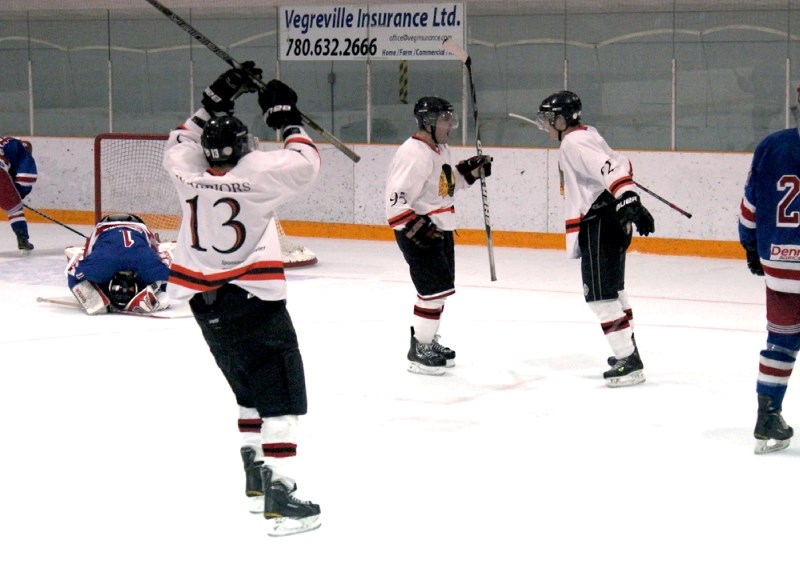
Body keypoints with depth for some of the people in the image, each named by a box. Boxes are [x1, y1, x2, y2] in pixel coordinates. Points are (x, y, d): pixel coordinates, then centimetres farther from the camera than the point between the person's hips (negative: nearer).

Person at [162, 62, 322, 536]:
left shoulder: (189, 172, -1)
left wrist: (217, 100, 18)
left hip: (205, 302, 7)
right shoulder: (257, 173, -16)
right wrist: (287, 118, 4)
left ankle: (256, 479, 29)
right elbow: (304, 164, -7)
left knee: (251, 387, 23)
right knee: (281, 394, -5)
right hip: (253, 301, -7)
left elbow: (180, 143, 20)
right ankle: (280, 493, -15)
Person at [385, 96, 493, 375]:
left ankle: (428, 341, 35)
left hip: (440, 229, 10)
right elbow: (396, 201, -27)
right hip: (417, 233, -10)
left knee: (441, 287, 19)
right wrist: (418, 229, -33)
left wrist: (469, 170, 7)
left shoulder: (440, 149, 8)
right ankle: (419, 351, -1)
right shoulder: (413, 154, -24)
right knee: (436, 288, -11)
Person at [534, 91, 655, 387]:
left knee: (601, 294, -10)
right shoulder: (586, 135, 16)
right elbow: (619, 163, 21)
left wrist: (628, 202, -39)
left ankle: (628, 362, -13)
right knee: (612, 290, 24)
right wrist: (630, 205, 25)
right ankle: (628, 350, 36)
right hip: (610, 223, 11)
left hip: (600, 225, -11)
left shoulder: (573, 143, -15)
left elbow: (611, 169, -29)